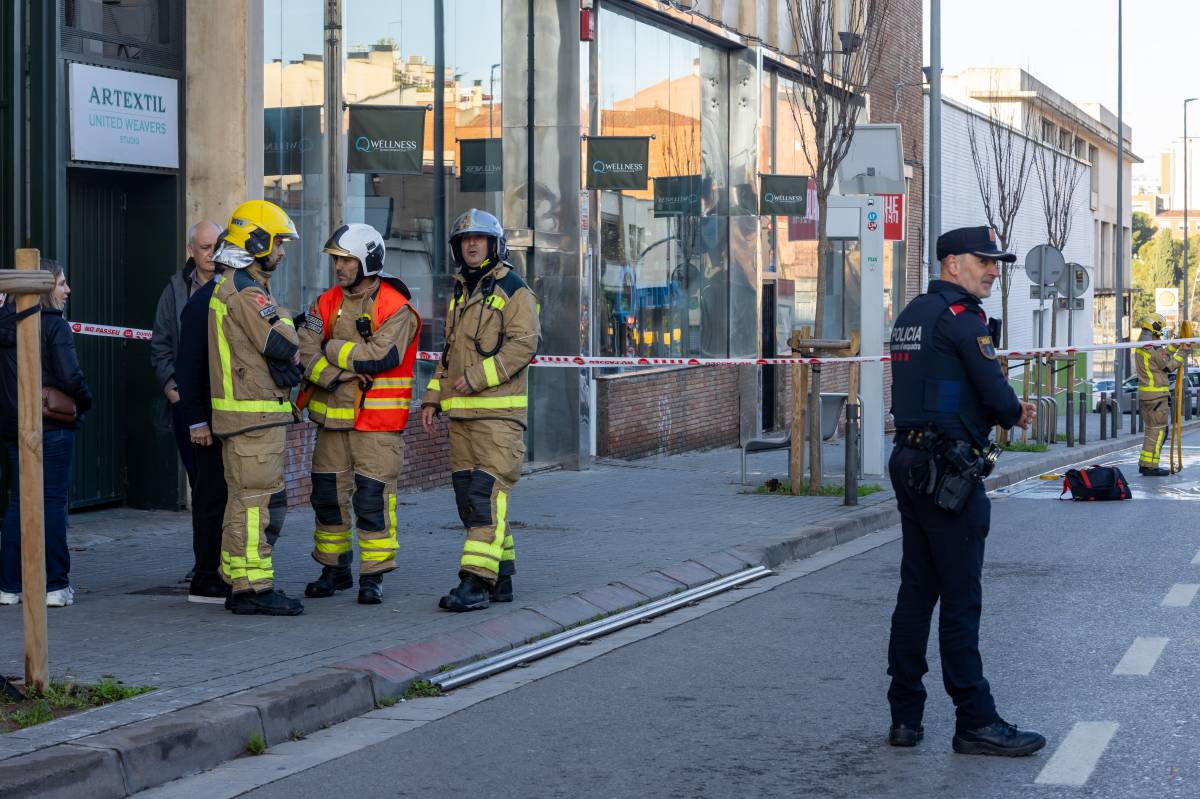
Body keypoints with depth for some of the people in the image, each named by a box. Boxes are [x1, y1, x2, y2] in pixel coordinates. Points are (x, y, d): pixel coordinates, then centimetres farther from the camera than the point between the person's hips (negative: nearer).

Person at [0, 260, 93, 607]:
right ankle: (55, 585, 0)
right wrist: (85, 403, -1)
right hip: (52, 426, -6)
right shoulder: (54, 325, -12)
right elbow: (70, 378, -18)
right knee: (52, 501, -1)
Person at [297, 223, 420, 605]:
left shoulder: (396, 308, -8)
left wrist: (332, 349, -10)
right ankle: (335, 569, 24)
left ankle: (373, 576, 4)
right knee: (327, 494, 10)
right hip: (332, 415, 5)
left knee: (373, 498, -5)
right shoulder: (327, 304, 8)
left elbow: (380, 356, -21)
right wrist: (338, 375, -18)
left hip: (377, 420, -5)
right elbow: (304, 351, -2)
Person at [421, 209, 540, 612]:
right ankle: (501, 577, 17)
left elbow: (525, 342, -15)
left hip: (498, 412, -8)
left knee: (487, 495, -13)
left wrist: (478, 378, -19)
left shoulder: (512, 289, -4)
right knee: (469, 497, 8)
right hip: (461, 413, 8)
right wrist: (433, 396, 15)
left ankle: (477, 582, -17)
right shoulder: (460, 293, 20)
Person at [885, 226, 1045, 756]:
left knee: (916, 591, 11)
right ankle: (976, 724, -2)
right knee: (961, 599, -6)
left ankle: (905, 717, 14)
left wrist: (1005, 412, 10)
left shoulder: (912, 314, 18)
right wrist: (1015, 414, 8)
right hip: (950, 473, -9)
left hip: (911, 465, 9)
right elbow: (995, 394, -16)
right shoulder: (960, 316, -12)